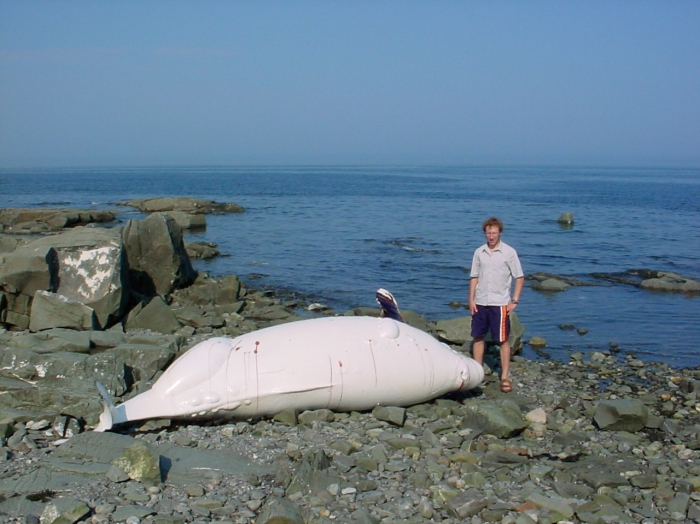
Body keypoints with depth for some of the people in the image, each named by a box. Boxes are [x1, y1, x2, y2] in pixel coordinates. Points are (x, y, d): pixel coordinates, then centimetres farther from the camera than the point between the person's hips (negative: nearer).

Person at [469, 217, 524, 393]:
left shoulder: (509, 252, -5)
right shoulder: (479, 252, 5)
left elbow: (519, 277, -2)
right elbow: (474, 277, 11)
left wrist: (514, 300, -8)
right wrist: (471, 299, 3)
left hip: (500, 303, -4)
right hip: (480, 303, 4)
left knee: (503, 340, 0)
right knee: (478, 337, 10)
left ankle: (505, 377, 6)